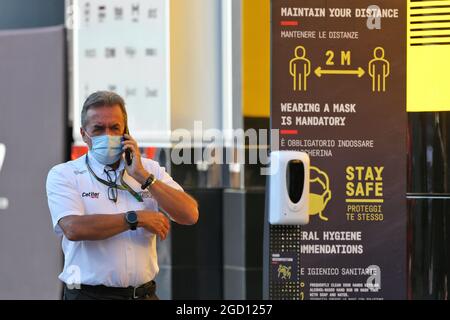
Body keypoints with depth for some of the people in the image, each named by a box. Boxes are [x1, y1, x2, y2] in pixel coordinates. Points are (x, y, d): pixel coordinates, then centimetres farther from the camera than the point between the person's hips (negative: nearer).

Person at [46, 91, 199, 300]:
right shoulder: (64, 175, 0)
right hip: (89, 294, -3)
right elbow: (73, 228, -17)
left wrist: (142, 175, -8)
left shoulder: (150, 169, 9)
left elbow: (190, 215, -3)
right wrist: (137, 218, -12)